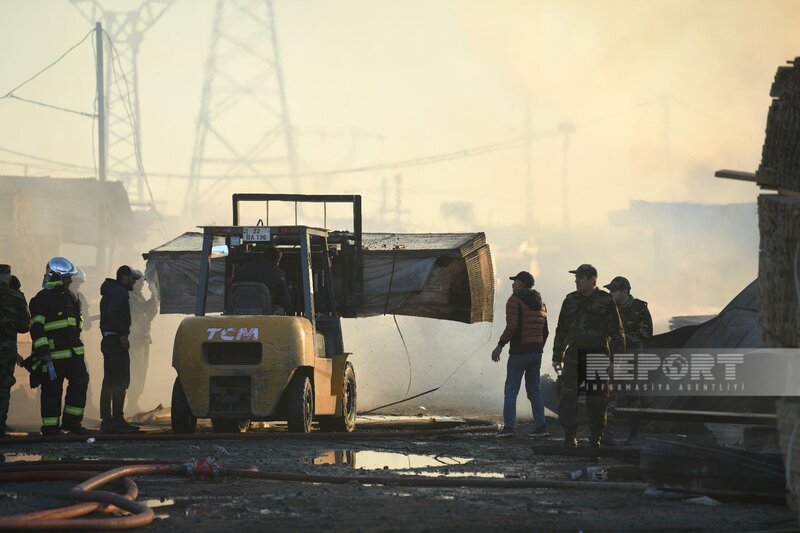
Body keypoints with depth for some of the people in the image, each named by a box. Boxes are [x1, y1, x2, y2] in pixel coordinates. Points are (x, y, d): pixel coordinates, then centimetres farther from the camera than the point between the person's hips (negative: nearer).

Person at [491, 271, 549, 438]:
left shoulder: (515, 300, -9)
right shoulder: (540, 303, 15)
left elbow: (512, 326, -20)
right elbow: (545, 331, 17)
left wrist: (500, 346, -14)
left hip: (519, 352, -7)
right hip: (536, 352, 7)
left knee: (511, 391, -4)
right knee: (534, 390, 12)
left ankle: (508, 427, -11)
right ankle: (541, 427, 6)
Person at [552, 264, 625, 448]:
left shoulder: (606, 301, 0)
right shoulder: (571, 300, 12)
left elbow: (616, 332, 0)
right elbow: (561, 330, 19)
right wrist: (556, 357, 16)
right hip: (574, 355, 3)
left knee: (597, 398, 1)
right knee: (566, 393, -11)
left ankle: (596, 437, 12)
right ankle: (570, 436, -6)